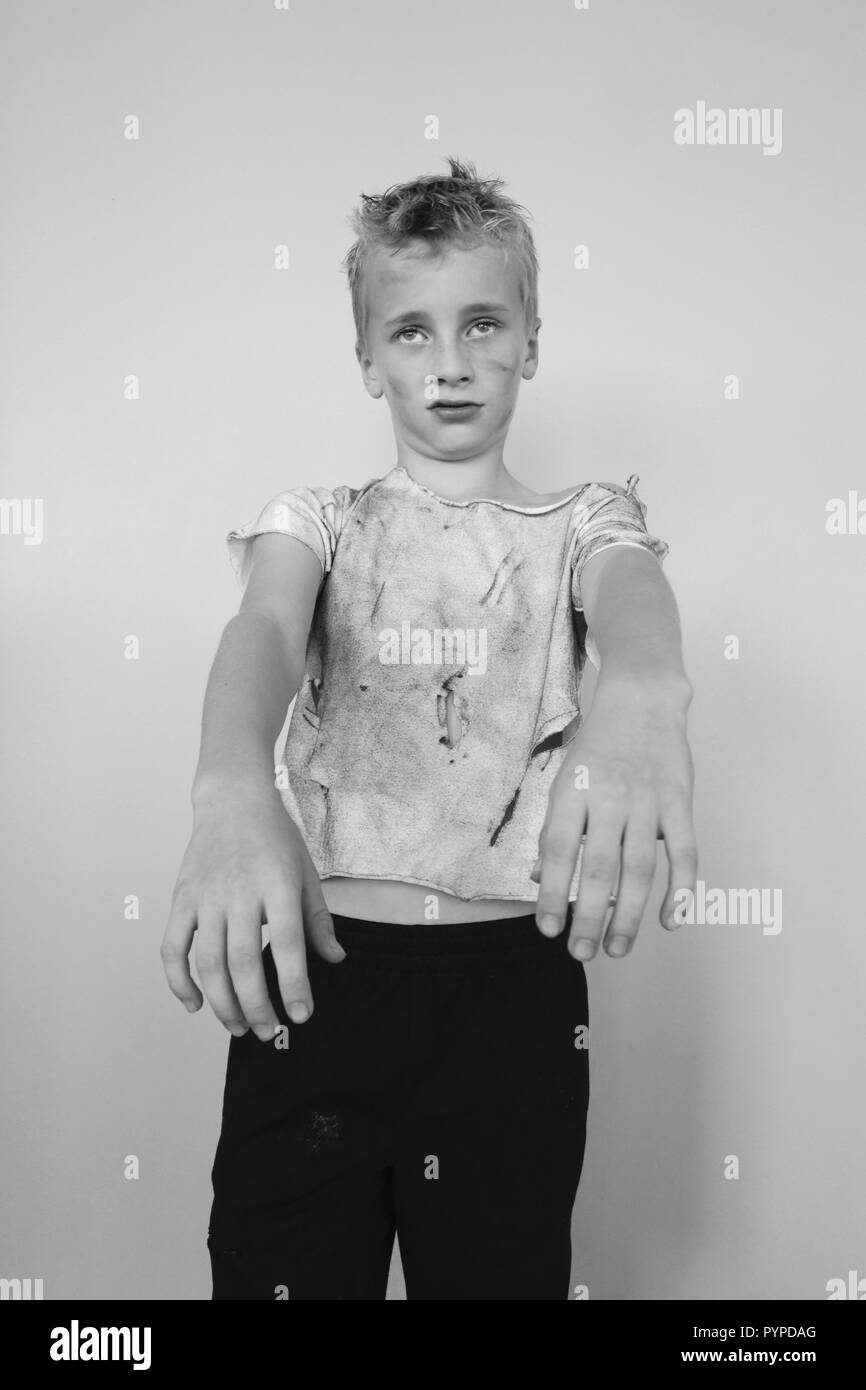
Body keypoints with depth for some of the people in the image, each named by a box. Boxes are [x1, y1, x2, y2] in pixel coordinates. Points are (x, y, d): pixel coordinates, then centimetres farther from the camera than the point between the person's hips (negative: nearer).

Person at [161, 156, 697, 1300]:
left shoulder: (582, 523, 9)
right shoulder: (318, 517, 10)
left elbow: (634, 601, -15)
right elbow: (264, 630, -12)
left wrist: (639, 696, -41)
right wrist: (233, 790, -36)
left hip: (513, 976, 0)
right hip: (314, 963, 0)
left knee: (499, 1268, 11)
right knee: (283, 1266, 6)